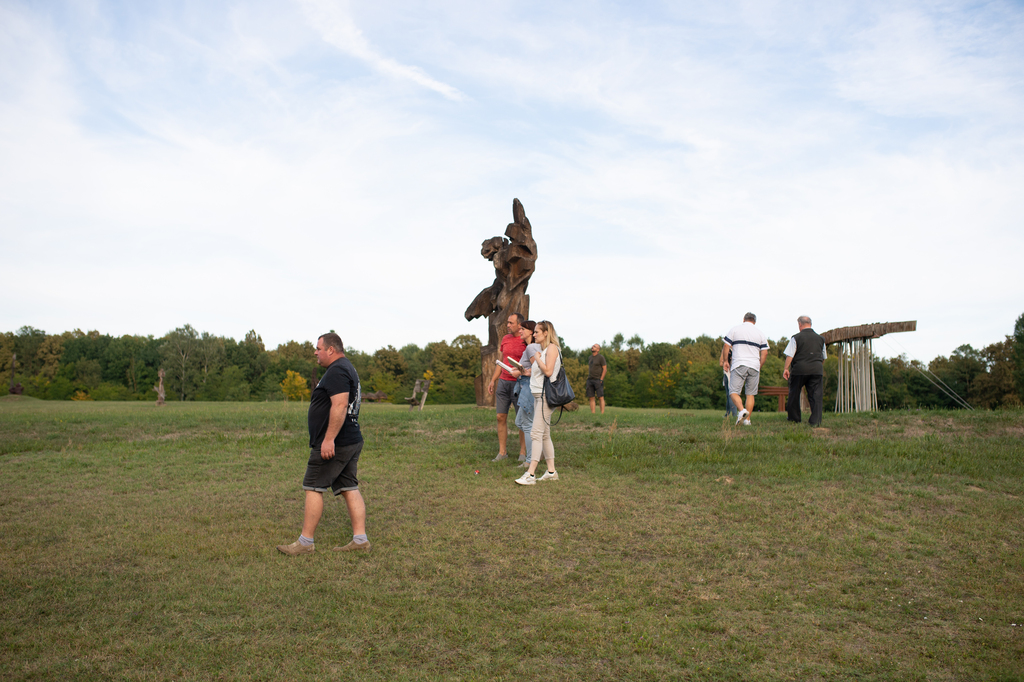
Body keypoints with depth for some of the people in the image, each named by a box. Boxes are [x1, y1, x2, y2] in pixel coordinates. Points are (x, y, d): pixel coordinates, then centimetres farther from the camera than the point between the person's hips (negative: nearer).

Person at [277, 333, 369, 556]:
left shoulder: (336, 371, -14)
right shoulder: (347, 368, 20)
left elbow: (340, 405, -26)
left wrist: (329, 439, -27)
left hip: (333, 444, -10)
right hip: (352, 441, 10)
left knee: (313, 488, -2)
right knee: (349, 488, 8)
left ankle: (305, 542, 3)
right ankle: (360, 539, 7)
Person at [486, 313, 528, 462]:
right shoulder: (505, 339, 11)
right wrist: (493, 380, 13)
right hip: (503, 382, 6)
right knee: (501, 417, 5)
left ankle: (523, 452, 10)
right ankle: (502, 451, 13)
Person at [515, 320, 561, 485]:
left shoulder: (552, 348, -9)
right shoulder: (542, 350, 19)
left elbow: (548, 371, -19)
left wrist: (537, 358, -8)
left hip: (546, 395, -10)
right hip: (538, 394, 10)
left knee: (536, 433, -13)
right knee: (544, 435, 11)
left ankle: (530, 474, -14)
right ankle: (551, 471, 17)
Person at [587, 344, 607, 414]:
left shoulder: (601, 357, -5)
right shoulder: (589, 358, 15)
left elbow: (605, 369, -7)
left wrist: (601, 379, -14)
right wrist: (589, 376, 12)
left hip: (598, 380, -6)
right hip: (590, 380, 6)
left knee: (601, 397, -7)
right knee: (591, 397, 2)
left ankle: (602, 413, -8)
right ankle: (592, 413, 3)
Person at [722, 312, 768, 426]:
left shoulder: (734, 329, 5)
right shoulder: (760, 333, 11)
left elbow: (726, 346, 2)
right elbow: (764, 353, 9)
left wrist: (726, 361, 13)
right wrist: (759, 367, 18)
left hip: (738, 365, -3)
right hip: (754, 366, 3)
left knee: (733, 392, -3)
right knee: (750, 394, 10)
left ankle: (742, 410, -28)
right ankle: (747, 419, 7)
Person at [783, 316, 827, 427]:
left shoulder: (796, 338, -1)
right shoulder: (820, 338, 13)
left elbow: (790, 355, -6)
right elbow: (824, 357, 21)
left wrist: (786, 368, -1)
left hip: (800, 369, -3)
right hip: (817, 369, 3)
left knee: (794, 394, 12)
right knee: (816, 395, 1)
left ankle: (794, 418, 21)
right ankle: (815, 421, -6)